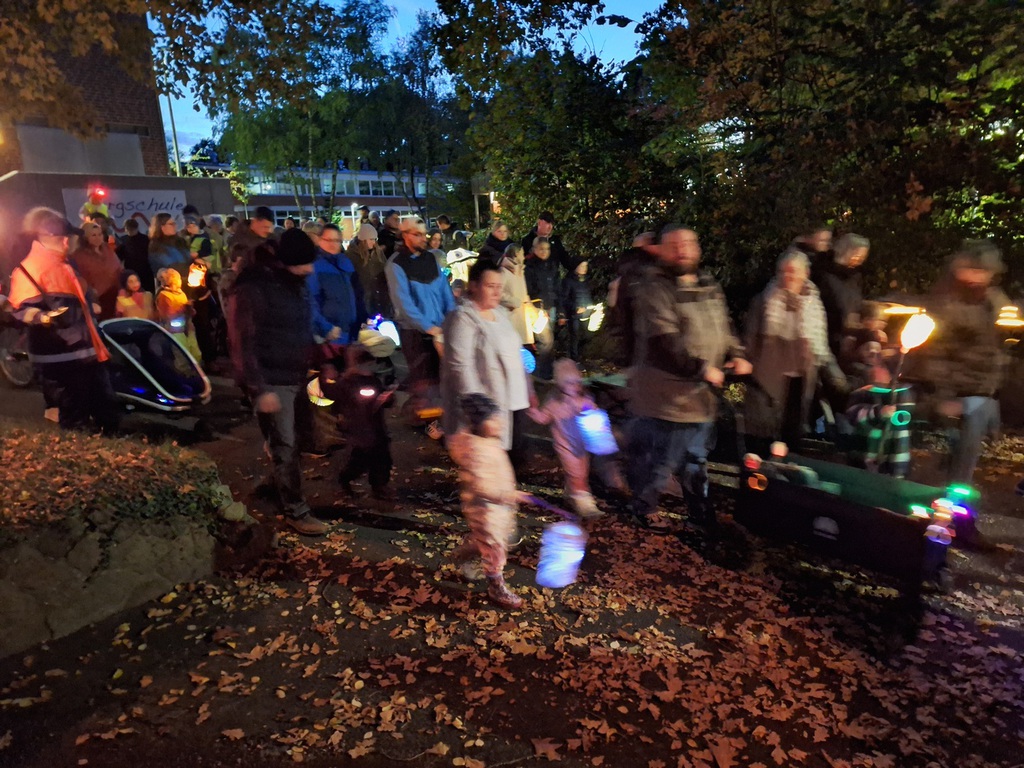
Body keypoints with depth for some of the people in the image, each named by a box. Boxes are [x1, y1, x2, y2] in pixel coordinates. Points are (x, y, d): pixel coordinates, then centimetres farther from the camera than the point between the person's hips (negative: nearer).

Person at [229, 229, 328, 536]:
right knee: (285, 447, -2)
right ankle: (296, 511, 8)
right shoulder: (253, 288, -16)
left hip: (295, 377, 7)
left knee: (286, 444, 15)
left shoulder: (294, 282, 8)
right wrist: (260, 389, -20)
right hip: (272, 381, -7)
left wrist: (310, 373, 16)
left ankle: (280, 491, 31)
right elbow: (244, 343, -18)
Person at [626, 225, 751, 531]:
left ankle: (699, 508, 37)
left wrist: (735, 355, 2)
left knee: (696, 457, 21)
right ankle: (644, 508, 24)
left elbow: (723, 327, 20)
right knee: (660, 458, 3)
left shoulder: (709, 286, 11)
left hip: (702, 395, 8)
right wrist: (701, 369, -26)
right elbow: (663, 344, -25)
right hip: (666, 397, -8)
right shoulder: (655, 290, -16)